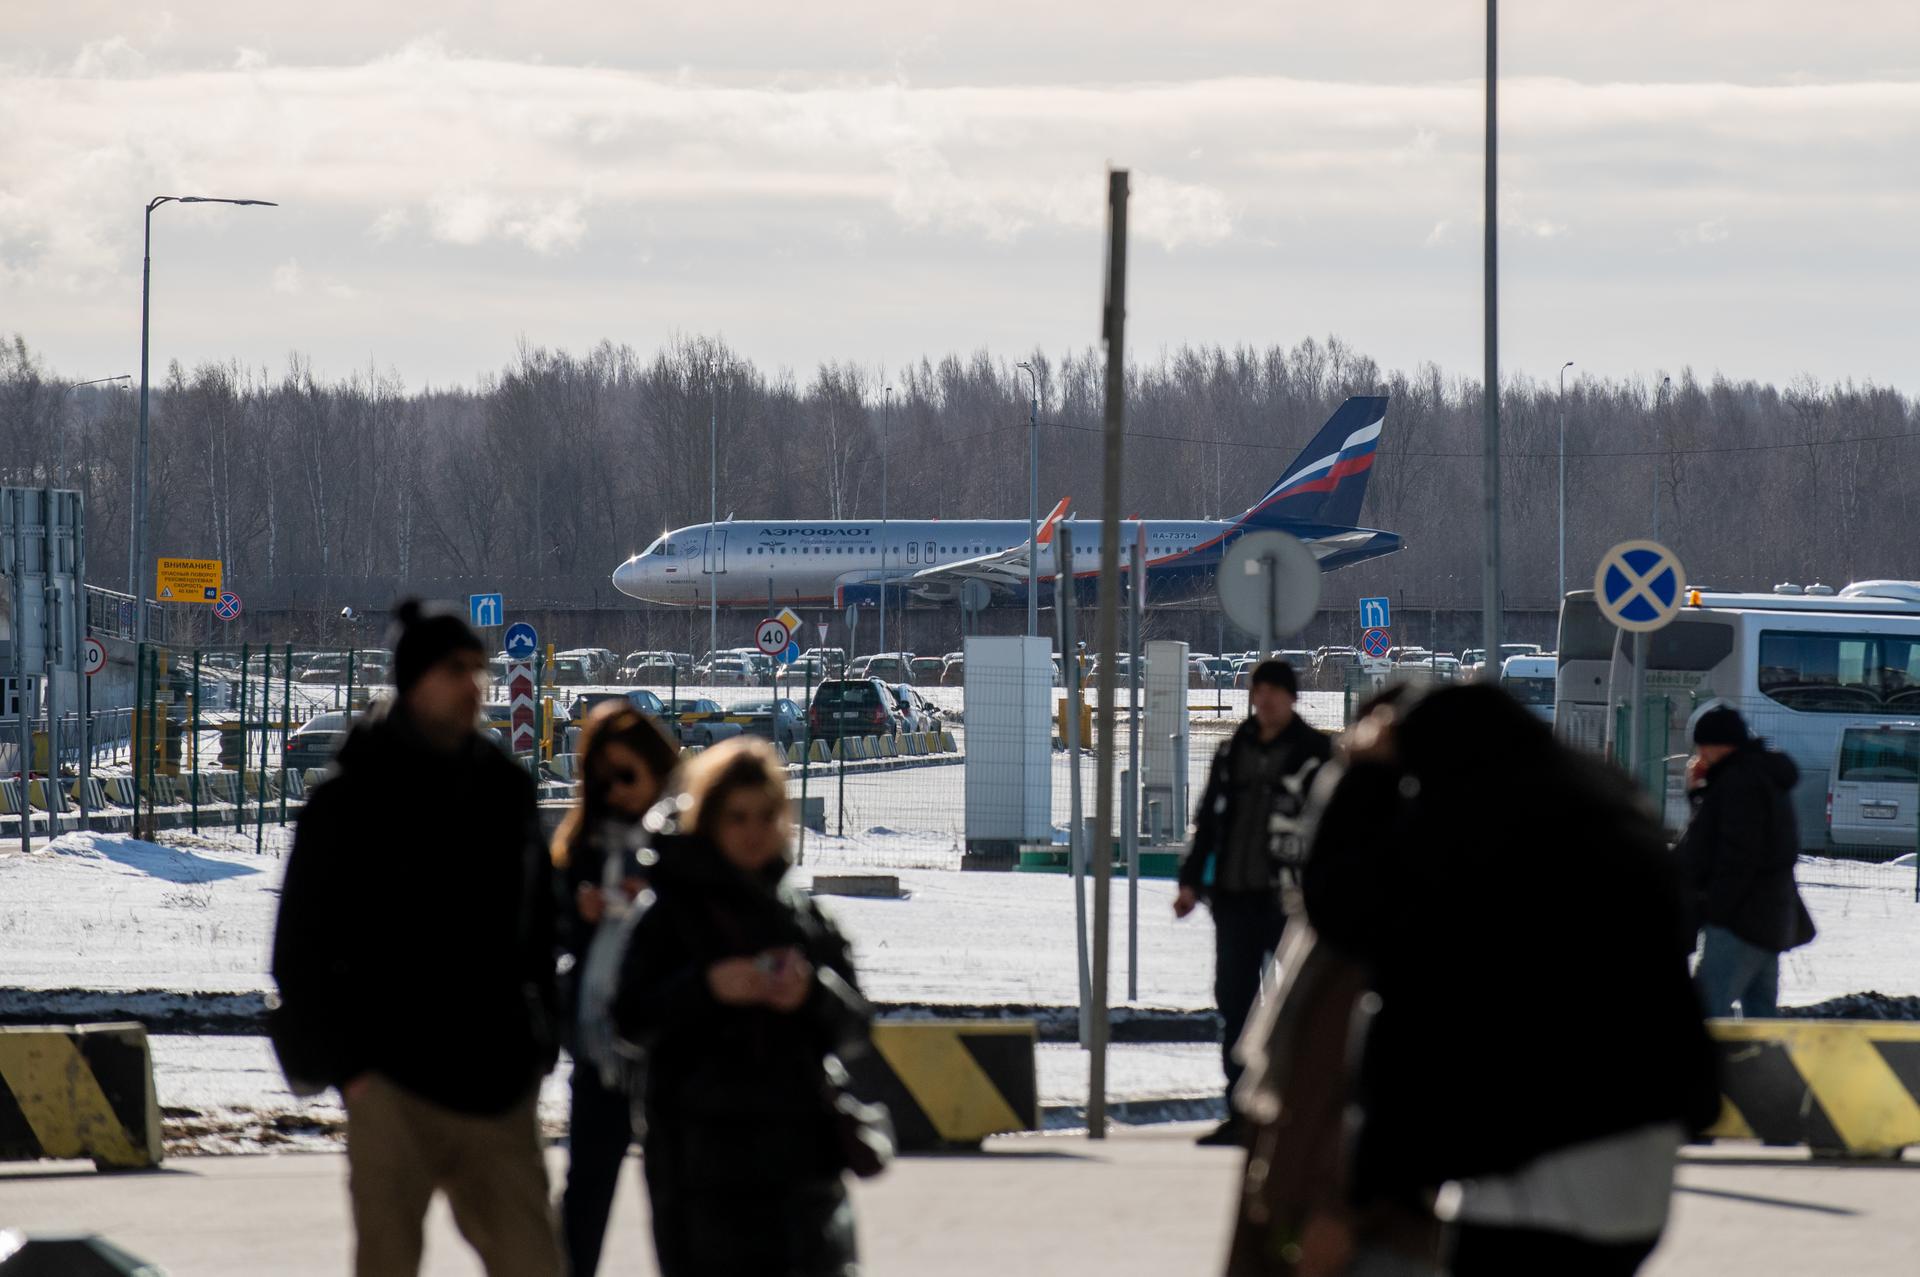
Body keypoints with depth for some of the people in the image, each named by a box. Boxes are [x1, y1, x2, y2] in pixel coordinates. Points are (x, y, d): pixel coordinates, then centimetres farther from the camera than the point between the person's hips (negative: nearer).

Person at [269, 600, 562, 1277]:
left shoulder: (505, 789, 12)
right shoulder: (351, 799, -3)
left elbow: (538, 923, 19)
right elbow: (301, 942, -3)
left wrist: (538, 1039, 11)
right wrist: (342, 1061, -8)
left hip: (497, 1079, 4)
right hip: (392, 1076, -4)